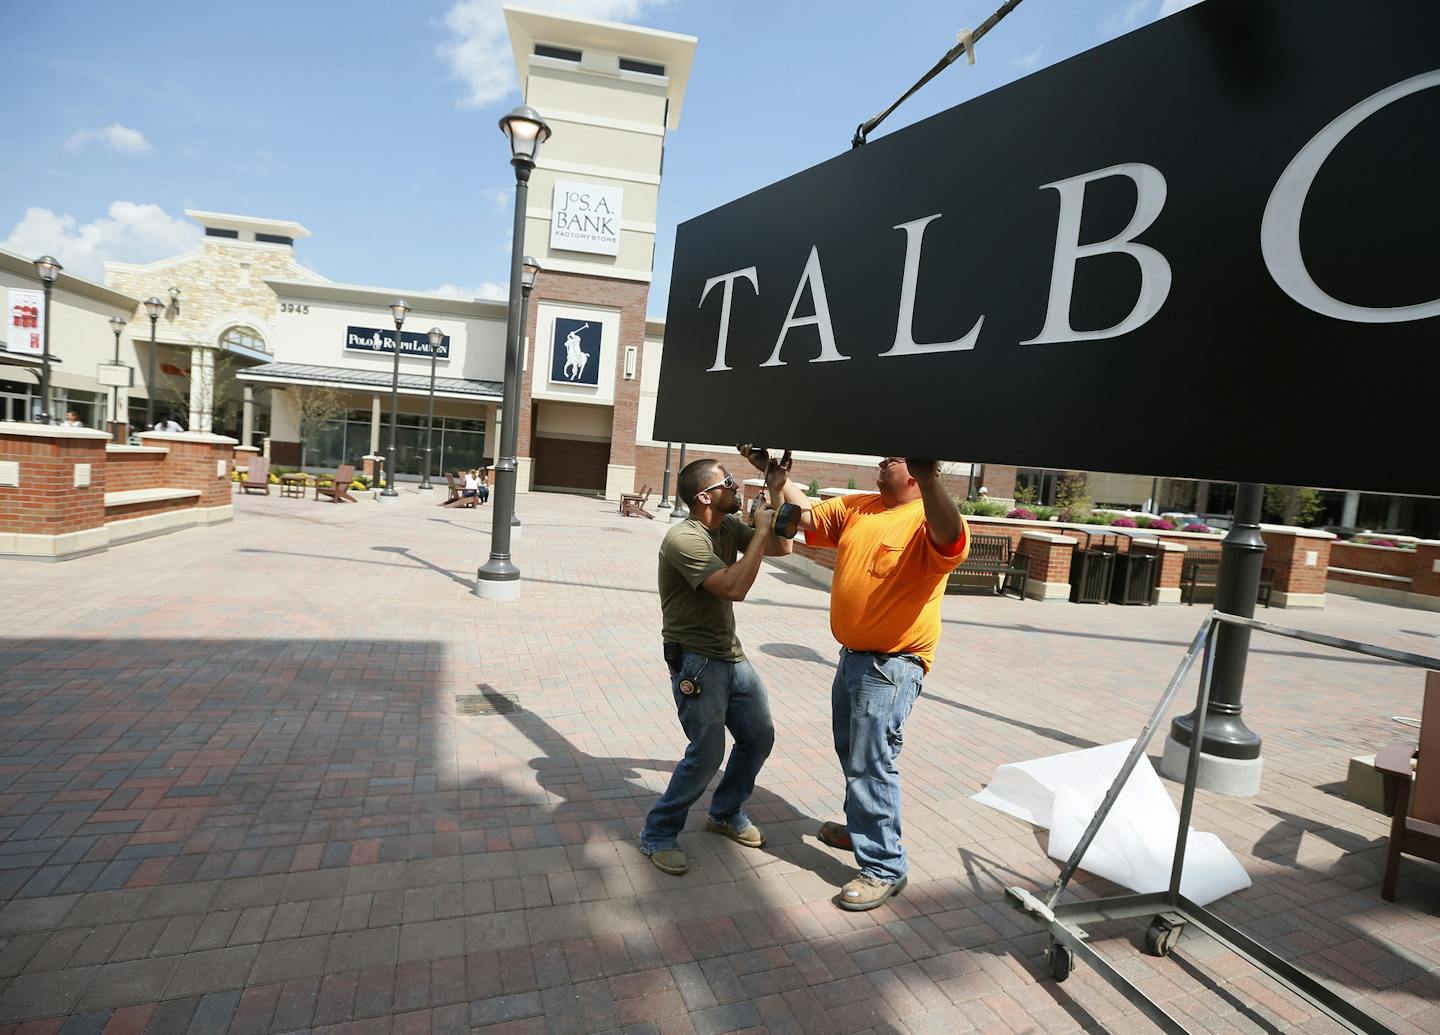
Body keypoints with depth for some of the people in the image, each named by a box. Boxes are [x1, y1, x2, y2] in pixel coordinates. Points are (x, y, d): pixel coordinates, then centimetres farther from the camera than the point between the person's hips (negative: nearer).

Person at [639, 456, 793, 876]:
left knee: (759, 736, 13)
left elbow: (782, 548, 10)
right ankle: (657, 835, 10)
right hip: (695, 660, -9)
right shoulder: (683, 539, -22)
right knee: (707, 752, -11)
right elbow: (735, 587, -31)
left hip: (730, 654, 9)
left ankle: (726, 813, 34)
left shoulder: (729, 526, 4)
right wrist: (762, 529, -24)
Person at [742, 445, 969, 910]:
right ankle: (861, 827, 44)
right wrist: (775, 472, 1)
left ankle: (884, 867, 11)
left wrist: (928, 479, -54)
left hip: (892, 664, -8)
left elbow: (950, 542, -39)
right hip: (852, 655, 9)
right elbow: (805, 514, 12)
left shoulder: (928, 520, -17)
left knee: (872, 762, -4)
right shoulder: (855, 508, 6)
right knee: (851, 752, 23)